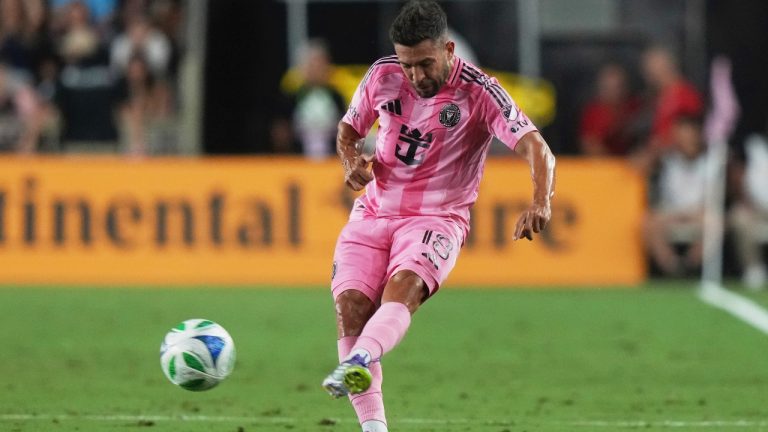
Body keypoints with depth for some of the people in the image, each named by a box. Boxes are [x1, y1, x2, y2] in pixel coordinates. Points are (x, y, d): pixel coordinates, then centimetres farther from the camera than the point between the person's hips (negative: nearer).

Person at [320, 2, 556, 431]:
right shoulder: (383, 76, 0)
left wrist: (541, 202, -44)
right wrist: (352, 162, -6)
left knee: (403, 286, -34)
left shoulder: (479, 92, -13)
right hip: (373, 212, 4)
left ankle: (356, 365, -59)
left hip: (438, 217, -4)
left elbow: (536, 148, -24)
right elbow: (349, 128, 18)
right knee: (351, 302, -17)